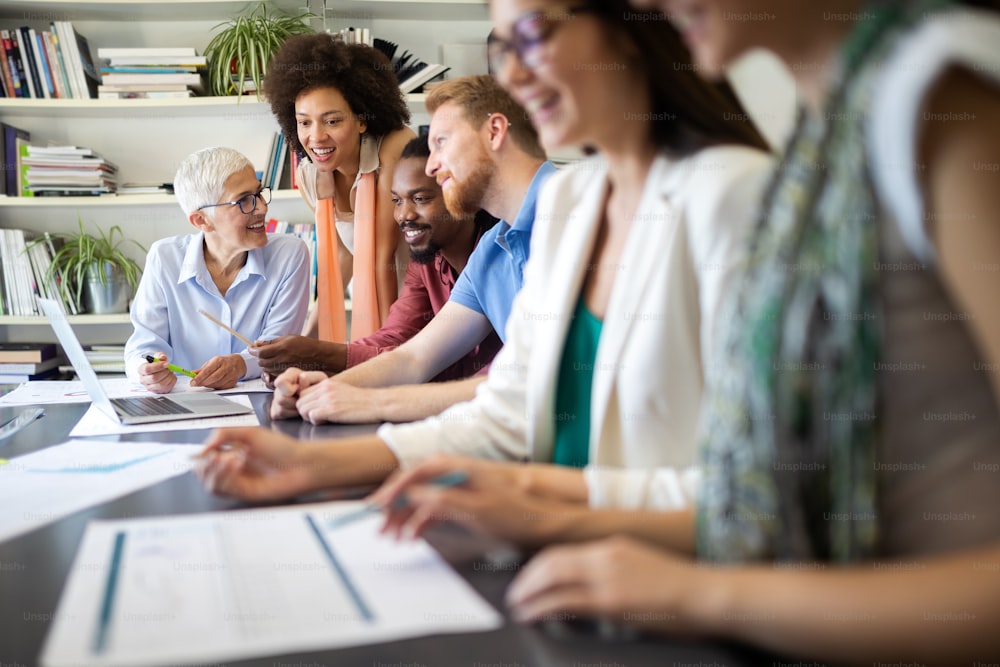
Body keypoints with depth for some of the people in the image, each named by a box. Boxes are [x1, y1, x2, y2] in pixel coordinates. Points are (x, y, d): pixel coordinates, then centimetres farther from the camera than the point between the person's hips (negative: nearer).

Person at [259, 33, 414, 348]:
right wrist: (307, 339, 8)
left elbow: (384, 254, -21)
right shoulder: (308, 177, -4)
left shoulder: (396, 147, -22)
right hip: (369, 296, 5)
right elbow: (343, 254, 9)